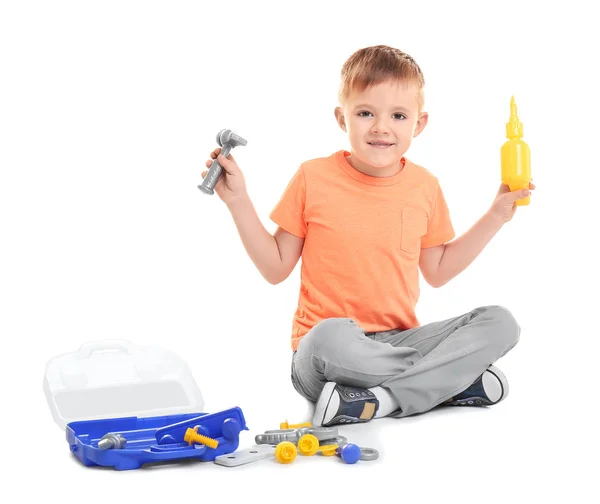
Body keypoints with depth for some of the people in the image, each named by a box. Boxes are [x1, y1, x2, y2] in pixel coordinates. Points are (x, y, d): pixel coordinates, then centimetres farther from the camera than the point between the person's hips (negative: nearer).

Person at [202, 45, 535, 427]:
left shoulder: (425, 187, 6)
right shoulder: (314, 178, -3)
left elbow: (437, 271, 19)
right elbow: (276, 269, 4)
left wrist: (496, 215, 15)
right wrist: (239, 202, -5)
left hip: (399, 341, 4)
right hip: (322, 354, -4)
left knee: (500, 323, -15)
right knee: (332, 338, -40)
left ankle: (379, 399, -24)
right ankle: (457, 379, -22)